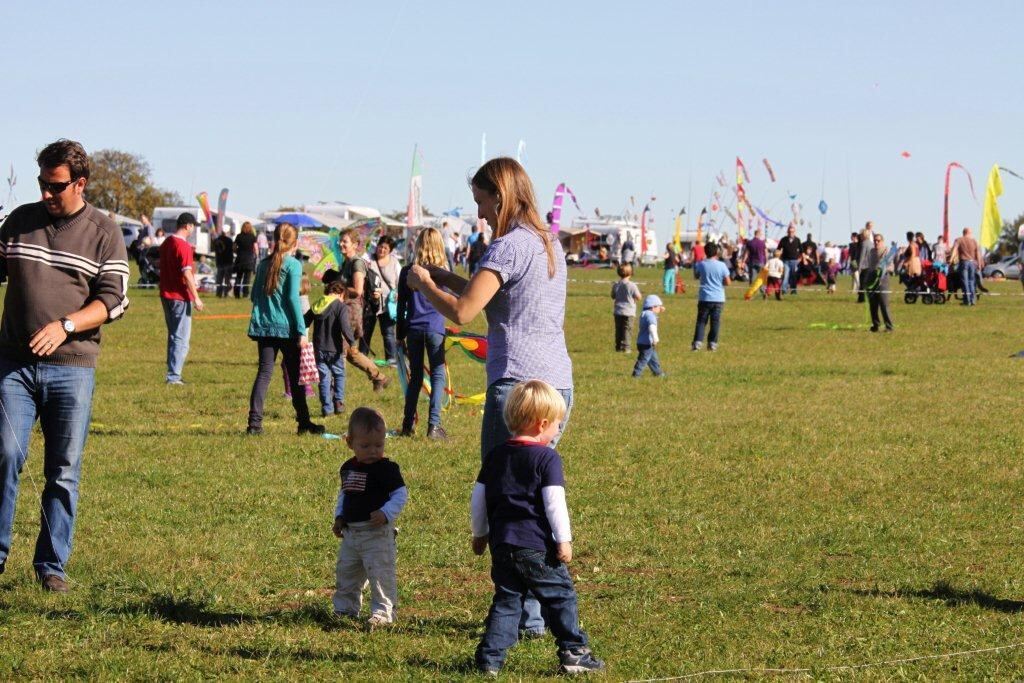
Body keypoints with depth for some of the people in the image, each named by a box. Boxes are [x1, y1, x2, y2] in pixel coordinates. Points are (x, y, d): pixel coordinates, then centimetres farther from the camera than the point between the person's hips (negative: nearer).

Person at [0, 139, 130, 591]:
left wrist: (65, 325, -17)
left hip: (72, 367, -1)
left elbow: (114, 300, -3)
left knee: (64, 471, 2)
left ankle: (52, 564, 10)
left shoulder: (104, 234, 2)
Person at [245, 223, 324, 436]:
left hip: (263, 326, 5)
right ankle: (303, 422, 12)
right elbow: (293, 298, -13)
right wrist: (301, 330, -12)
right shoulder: (293, 265, -7)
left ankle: (254, 422, -6)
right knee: (295, 375, 6)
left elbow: (255, 295, 14)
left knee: (264, 372, 4)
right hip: (285, 328, -5)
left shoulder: (264, 263, 10)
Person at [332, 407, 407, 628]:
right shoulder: (348, 468, 8)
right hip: (351, 533, 7)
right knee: (345, 572, 17)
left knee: (381, 574, -8)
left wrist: (387, 514, -27)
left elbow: (401, 494, -14)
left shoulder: (387, 469, -13)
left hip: (377, 534, -7)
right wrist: (339, 517, 10)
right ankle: (345, 609, 31)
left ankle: (383, 612, -2)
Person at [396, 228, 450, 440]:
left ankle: (408, 424, 16)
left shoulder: (407, 271, 4)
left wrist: (400, 333, 15)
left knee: (415, 376, 14)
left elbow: (401, 305, 8)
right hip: (434, 328, -3)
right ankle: (433, 425, -9)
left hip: (413, 329, 3)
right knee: (438, 375, 0)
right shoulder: (441, 271, -2)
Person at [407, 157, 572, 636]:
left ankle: (526, 617, -2)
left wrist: (424, 286, 0)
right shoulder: (549, 244, 16)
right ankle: (545, 606, 21)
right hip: (558, 384, 9)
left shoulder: (509, 246, -12)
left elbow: (462, 312, -17)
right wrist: (448, 278, 22)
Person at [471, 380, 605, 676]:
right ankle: (573, 654, 7)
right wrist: (564, 539, -9)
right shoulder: (547, 458, -8)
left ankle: (490, 657, 3)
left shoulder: (496, 456, 10)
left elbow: (478, 498, 13)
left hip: (501, 544, 5)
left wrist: (480, 534, 24)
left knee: (506, 600, 12)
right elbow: (554, 502, -15)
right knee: (561, 597, 7)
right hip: (536, 546, -5)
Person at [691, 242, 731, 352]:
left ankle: (697, 342, -4)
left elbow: (696, 276, 15)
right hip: (718, 298, 0)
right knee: (715, 322, 8)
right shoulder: (721, 265, -6)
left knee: (701, 321, 5)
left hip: (704, 298, 0)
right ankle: (712, 343, 7)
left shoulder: (701, 264, -4)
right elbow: (728, 282, -3)